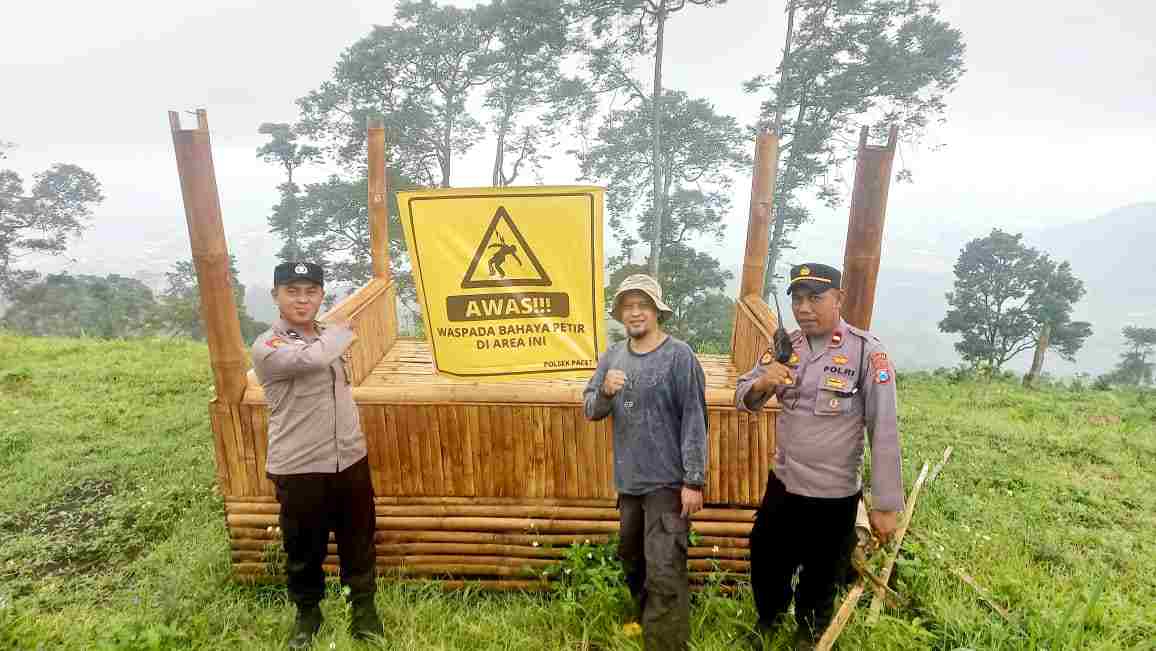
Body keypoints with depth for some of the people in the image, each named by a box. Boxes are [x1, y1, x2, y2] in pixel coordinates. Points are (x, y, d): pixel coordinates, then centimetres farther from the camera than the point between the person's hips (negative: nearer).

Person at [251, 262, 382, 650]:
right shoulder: (267, 347, -15)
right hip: (299, 470, -5)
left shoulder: (325, 336, 7)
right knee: (304, 549, 14)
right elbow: (313, 358, -35)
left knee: (359, 541, 17)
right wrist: (346, 327, -16)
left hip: (350, 460, 5)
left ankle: (364, 607, 37)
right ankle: (307, 613, 40)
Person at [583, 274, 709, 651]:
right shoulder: (612, 356, 3)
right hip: (628, 480, 7)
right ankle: (646, 620, 47)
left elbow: (694, 421, -15)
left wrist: (694, 481, -16)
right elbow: (591, 411, 3)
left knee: (664, 573, -4)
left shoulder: (679, 355, -13)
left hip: (668, 482, -6)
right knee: (631, 558, 24)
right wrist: (605, 391, -19)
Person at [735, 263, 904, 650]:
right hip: (781, 486, 5)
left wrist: (885, 505, -14)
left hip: (834, 498, -4)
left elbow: (884, 432, -16)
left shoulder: (866, 352, -17)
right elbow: (743, 400, 3)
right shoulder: (786, 346, -1)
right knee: (764, 566, 22)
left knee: (820, 582, 19)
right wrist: (762, 383, -20)